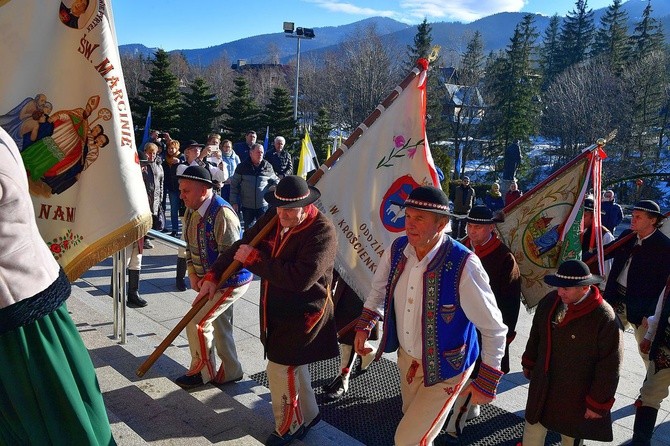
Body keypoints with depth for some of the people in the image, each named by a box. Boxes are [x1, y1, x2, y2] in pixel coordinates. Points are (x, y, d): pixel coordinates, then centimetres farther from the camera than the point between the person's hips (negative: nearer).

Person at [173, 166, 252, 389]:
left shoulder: (222, 214, -26)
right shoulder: (191, 213, 3)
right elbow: (190, 246, 11)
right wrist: (193, 275, -1)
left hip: (231, 281, -9)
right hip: (214, 281, 9)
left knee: (197, 323, -6)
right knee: (219, 325, 19)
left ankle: (202, 372, 15)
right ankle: (230, 372, 37)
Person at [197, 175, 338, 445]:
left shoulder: (322, 232, -25)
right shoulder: (273, 218, -3)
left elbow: (301, 278, -35)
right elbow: (243, 245, 4)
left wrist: (254, 259, -28)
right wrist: (214, 276, -7)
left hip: (303, 313, -7)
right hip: (276, 309, 8)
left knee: (280, 369, 0)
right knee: (293, 365, 22)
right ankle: (307, 415, 45)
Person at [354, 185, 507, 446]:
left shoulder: (463, 266, -31)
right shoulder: (397, 249, -14)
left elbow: (493, 328, -21)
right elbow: (380, 287, 8)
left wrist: (487, 382, -16)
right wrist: (364, 326, -1)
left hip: (444, 368, -5)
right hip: (407, 356, 6)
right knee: (413, 421, 28)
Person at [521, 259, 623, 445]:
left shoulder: (605, 319, -26)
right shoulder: (549, 301, -9)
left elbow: (609, 367, -19)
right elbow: (536, 334, 7)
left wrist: (598, 403, -14)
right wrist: (529, 363, 16)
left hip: (576, 394, -4)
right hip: (542, 385, 5)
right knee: (533, 424, 23)